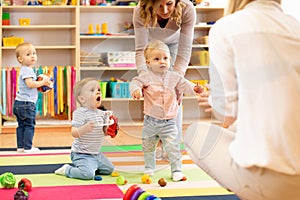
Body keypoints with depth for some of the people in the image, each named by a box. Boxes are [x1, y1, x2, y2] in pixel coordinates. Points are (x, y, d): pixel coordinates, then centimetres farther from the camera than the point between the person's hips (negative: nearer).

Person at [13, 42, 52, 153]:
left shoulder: (25, 69, 16)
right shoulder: (27, 70, -16)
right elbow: (30, 84, -27)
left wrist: (40, 85, 13)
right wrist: (42, 82, -16)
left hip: (19, 102, 10)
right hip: (26, 103, -10)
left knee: (21, 125, 13)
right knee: (29, 125, -4)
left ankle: (20, 146, 17)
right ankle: (28, 147, -1)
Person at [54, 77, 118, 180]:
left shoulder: (102, 114, 7)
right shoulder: (80, 113, -17)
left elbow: (104, 132, 14)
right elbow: (74, 132, -24)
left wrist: (110, 129, -6)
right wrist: (85, 128, -42)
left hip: (96, 153, 8)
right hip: (82, 154, -8)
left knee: (109, 169, 18)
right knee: (88, 174, -26)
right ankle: (67, 170, -1)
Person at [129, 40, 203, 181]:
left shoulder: (174, 77, 2)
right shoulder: (146, 77, -5)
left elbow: (184, 85, 1)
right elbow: (135, 82, -12)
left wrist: (194, 88, -19)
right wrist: (136, 90, -34)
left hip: (169, 122, 0)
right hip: (151, 121, 0)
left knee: (173, 147, -7)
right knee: (148, 147, 14)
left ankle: (176, 171, 2)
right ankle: (149, 168, 33)